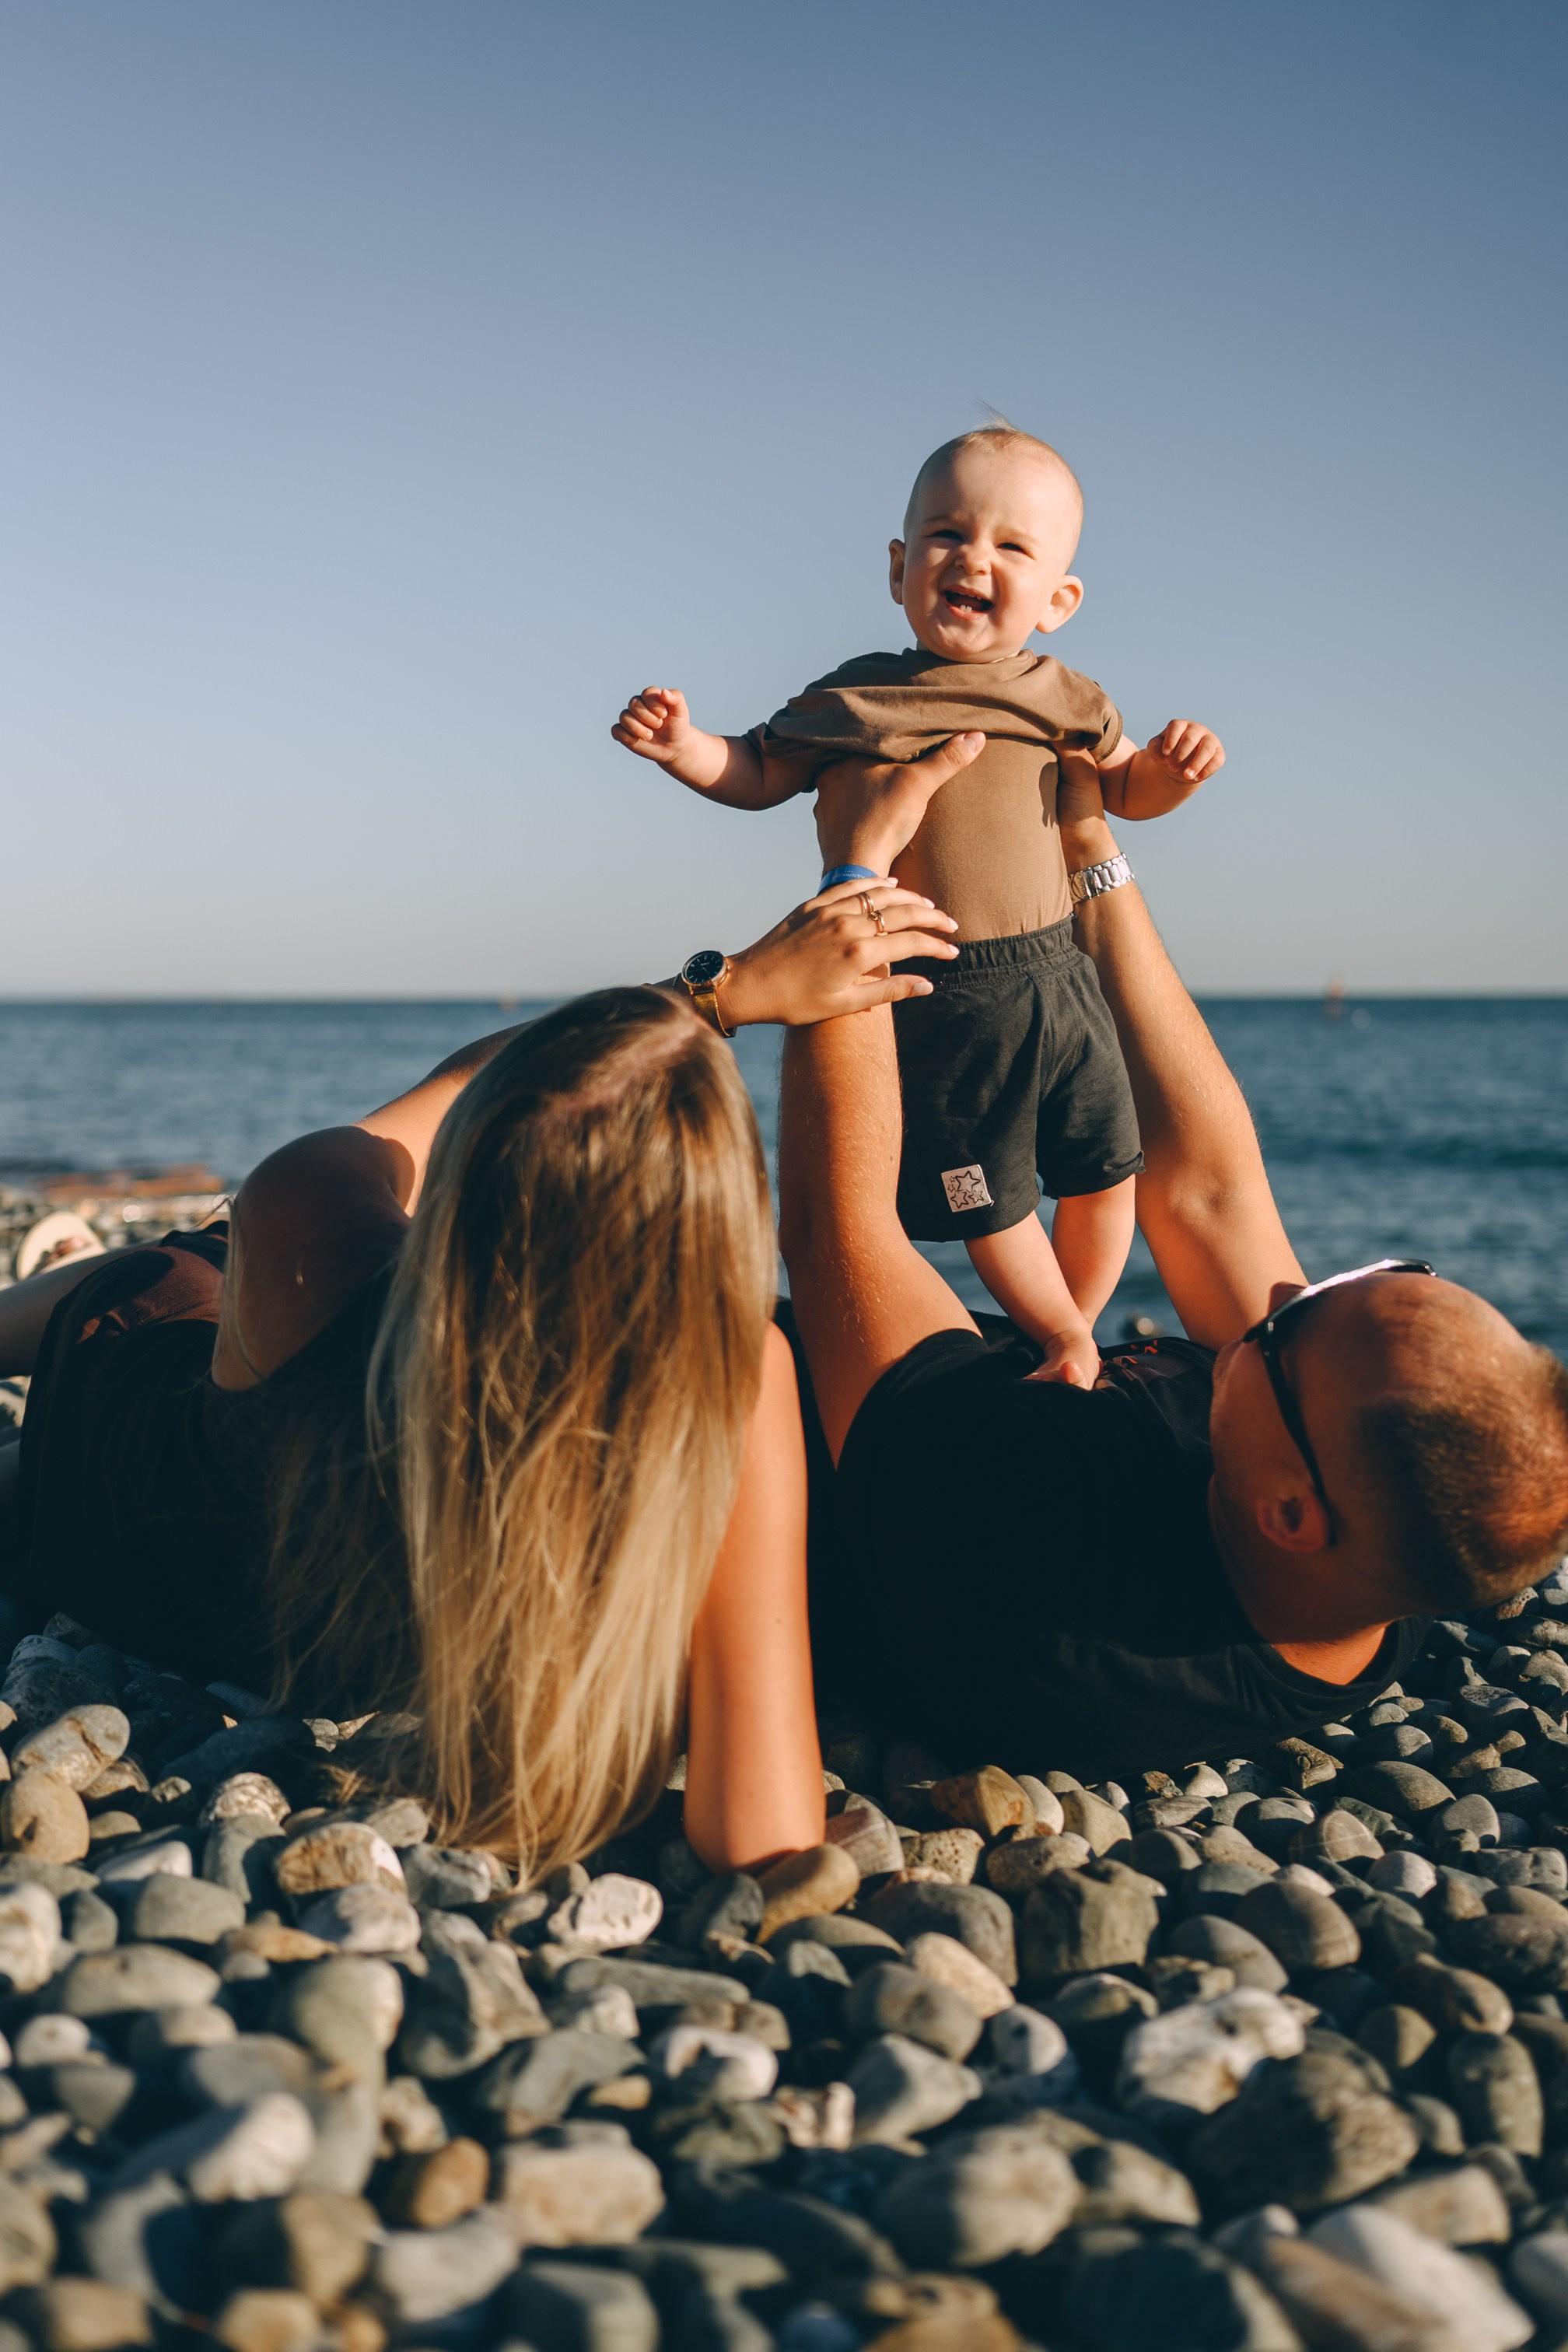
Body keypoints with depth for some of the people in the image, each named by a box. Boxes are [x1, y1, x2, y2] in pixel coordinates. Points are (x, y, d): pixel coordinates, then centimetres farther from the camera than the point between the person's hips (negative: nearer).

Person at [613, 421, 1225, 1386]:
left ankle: (1075, 1331, 37)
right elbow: (760, 775, 7)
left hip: (1058, 979, 3)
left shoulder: (1065, 701, 3)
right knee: (987, 1199, 8)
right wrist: (686, 747, -12)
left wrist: (1173, 769, -3)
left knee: (1102, 1174, 13)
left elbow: (1126, 788, 18)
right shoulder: (859, 697, -3)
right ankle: (1061, 1339, 32)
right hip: (942, 1004, -2)